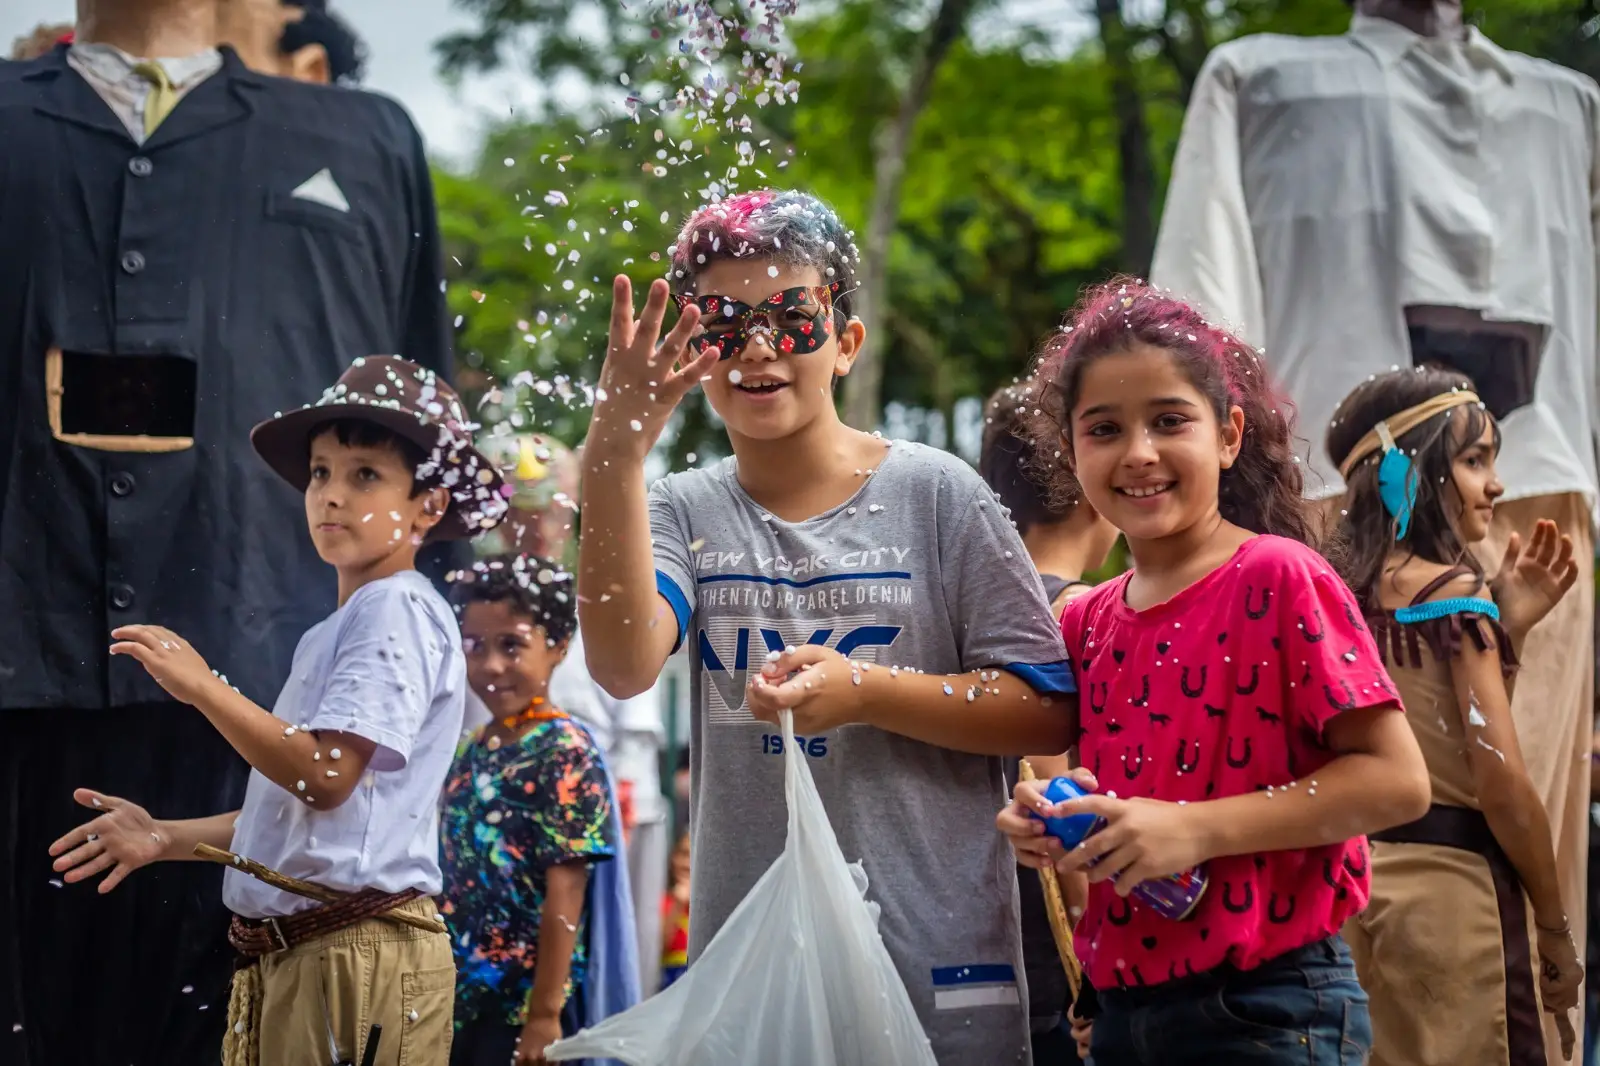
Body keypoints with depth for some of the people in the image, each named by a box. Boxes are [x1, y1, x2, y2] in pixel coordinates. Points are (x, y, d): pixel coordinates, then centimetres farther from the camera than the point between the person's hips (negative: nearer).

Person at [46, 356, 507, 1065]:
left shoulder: (398, 610, -10)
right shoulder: (330, 635, 20)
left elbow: (327, 774, -21)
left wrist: (203, 688, -18)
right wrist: (164, 839, 19)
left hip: (358, 953, -9)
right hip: (286, 954, 9)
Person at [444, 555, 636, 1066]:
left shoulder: (566, 753, -12)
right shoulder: (471, 752, 10)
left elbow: (565, 892, -16)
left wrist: (544, 1012, -19)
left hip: (526, 1004, -7)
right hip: (463, 1000, 7)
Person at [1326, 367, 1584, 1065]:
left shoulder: (1348, 596, 10)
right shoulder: (1454, 590, -10)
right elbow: (1502, 782, -14)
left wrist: (1507, 625, 11)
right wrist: (1554, 928, -5)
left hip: (1356, 873, 8)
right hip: (1446, 881, -7)